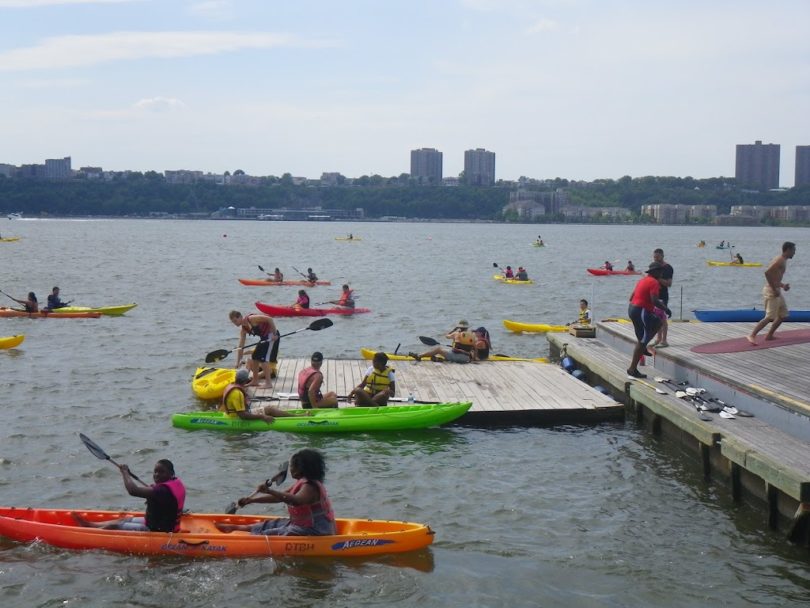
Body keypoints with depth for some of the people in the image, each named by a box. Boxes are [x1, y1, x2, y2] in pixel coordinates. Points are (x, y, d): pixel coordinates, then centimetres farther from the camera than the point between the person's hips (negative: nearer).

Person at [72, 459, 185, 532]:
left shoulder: (163, 490, -30)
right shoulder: (177, 483, 0)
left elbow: (133, 490, -34)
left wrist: (125, 473, -18)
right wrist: (153, 489, 9)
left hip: (156, 531, -10)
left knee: (114, 526, 1)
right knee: (125, 520, 23)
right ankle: (91, 525, 37)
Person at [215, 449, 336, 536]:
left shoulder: (309, 487, -20)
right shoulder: (303, 483, 13)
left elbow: (296, 500, -42)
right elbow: (279, 497, 19)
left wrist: (269, 491, -44)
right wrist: (251, 500, 16)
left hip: (315, 533, -10)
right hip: (302, 524, 10)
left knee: (269, 535, -17)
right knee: (269, 525, 15)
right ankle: (234, 527, 21)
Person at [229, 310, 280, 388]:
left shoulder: (251, 319, -20)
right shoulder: (243, 330, 5)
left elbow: (269, 319, -23)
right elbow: (240, 347, 6)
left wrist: (274, 334, -22)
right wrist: (238, 362, 3)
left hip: (272, 336, -9)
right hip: (264, 338, 9)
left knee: (263, 359, -14)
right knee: (255, 358, 15)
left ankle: (268, 383, -11)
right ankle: (255, 381, 26)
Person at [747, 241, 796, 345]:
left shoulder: (781, 260, 16)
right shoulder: (780, 261, -14)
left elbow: (774, 277, 25)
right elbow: (767, 273, -28)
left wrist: (783, 285, 12)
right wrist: (774, 289, -24)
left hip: (776, 291, 10)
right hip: (771, 292, -10)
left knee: (783, 314, 17)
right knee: (770, 317, -13)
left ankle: (769, 335, 20)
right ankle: (752, 335, -15)